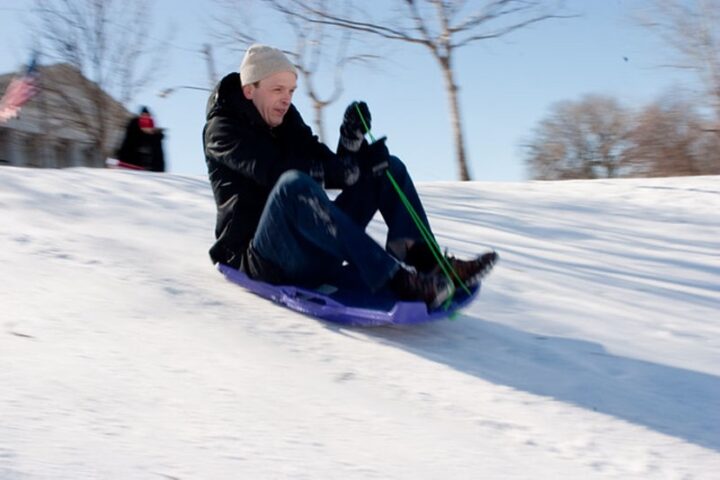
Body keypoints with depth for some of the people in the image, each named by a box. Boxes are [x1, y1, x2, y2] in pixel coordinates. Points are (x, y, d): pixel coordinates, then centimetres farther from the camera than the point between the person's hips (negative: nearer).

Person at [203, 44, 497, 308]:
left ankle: (425, 263, -21)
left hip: (316, 251, 7)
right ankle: (396, 279, -47)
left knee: (389, 168, 3)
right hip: (266, 259, -7)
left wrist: (351, 148, -13)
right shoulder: (222, 130, -4)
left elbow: (330, 174, 6)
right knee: (294, 184, -38)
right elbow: (274, 171, -22)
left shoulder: (288, 123, 17)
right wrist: (343, 168, -24)